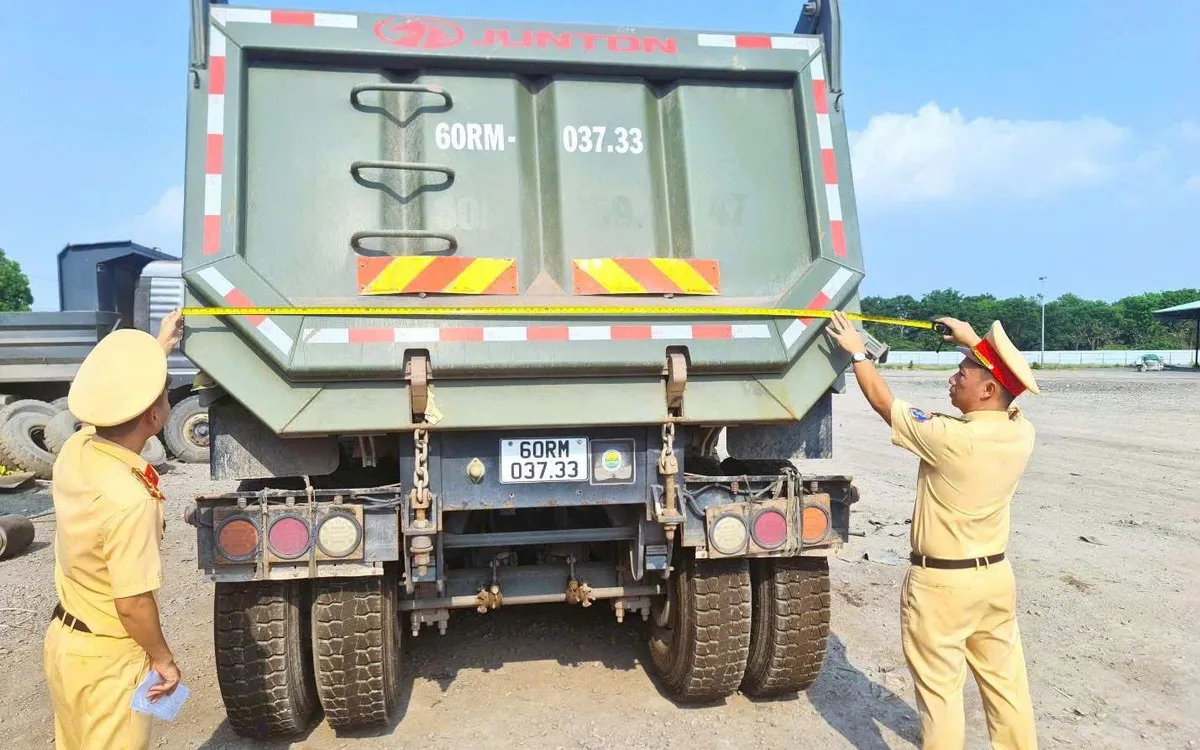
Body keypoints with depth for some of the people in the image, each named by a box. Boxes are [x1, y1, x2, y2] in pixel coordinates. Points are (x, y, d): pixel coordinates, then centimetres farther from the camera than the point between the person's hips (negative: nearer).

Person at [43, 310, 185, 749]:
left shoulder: (74, 451, -8)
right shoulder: (130, 500, -32)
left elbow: (115, 399, 14)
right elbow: (133, 604, -26)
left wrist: (159, 347, 24)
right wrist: (163, 659, -10)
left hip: (64, 638, 8)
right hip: (106, 658, -8)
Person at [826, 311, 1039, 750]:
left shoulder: (950, 438, -25)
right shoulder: (1022, 434, -7)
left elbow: (883, 401, -12)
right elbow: (1006, 393, 17)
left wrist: (857, 352, 1)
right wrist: (974, 344, 20)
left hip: (941, 583, -7)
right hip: (996, 575, 7)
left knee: (940, 690, 7)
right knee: (1005, 681, 19)